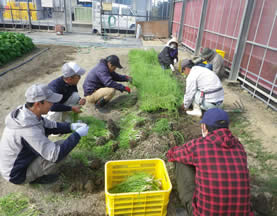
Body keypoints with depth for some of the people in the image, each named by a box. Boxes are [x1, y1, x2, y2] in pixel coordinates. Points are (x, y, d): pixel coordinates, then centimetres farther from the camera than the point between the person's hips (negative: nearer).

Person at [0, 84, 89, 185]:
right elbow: (56, 155, -35)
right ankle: (38, 177, 4)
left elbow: (50, 126, 4)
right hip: (18, 174, -8)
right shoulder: (29, 130, -36)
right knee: (62, 147, -20)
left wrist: (71, 126, -10)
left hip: (11, 164, 8)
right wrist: (78, 134, -27)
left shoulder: (23, 112, -9)